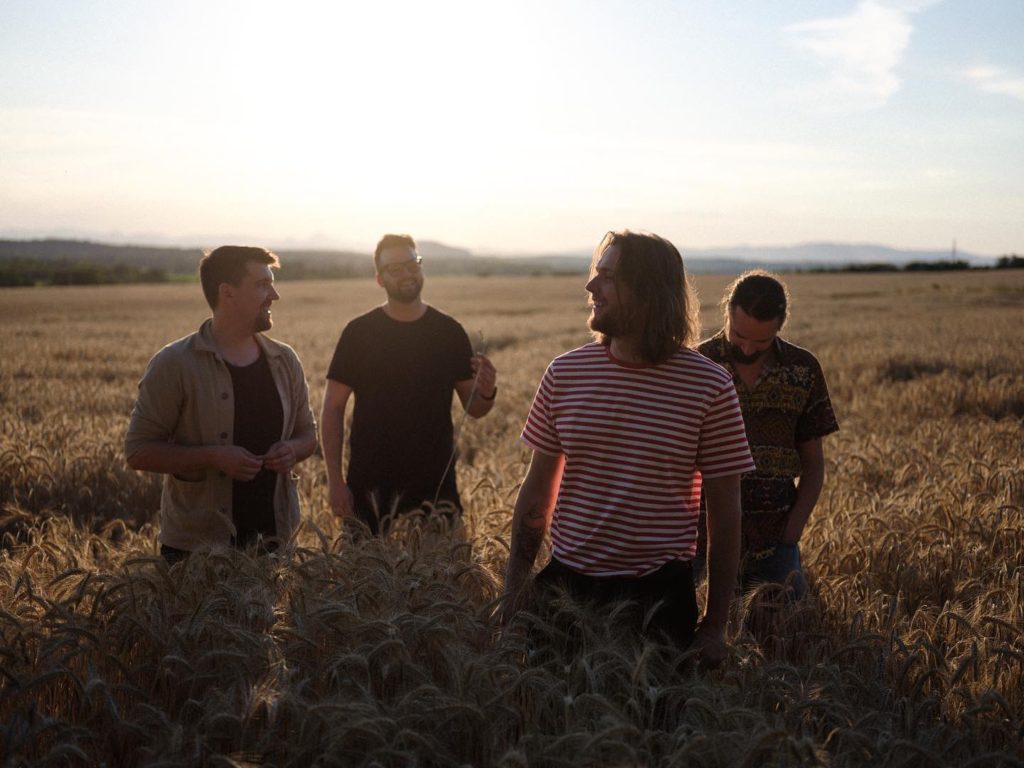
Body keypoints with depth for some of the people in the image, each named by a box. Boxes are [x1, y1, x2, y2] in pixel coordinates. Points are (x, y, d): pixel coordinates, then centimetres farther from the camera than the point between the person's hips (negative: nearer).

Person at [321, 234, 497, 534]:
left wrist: (487, 393, -17)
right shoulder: (359, 332, -2)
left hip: (435, 483, 1)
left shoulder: (449, 332, 2)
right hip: (370, 486, -1)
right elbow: (332, 410, -1)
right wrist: (334, 481, -7)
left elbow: (473, 408, 6)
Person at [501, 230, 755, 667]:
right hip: (565, 585, 3)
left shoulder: (710, 387, -8)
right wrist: (513, 594, 5)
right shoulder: (565, 373, 0)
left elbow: (724, 512, -3)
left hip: (659, 594, -2)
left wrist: (715, 625, -2)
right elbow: (537, 491, 7)